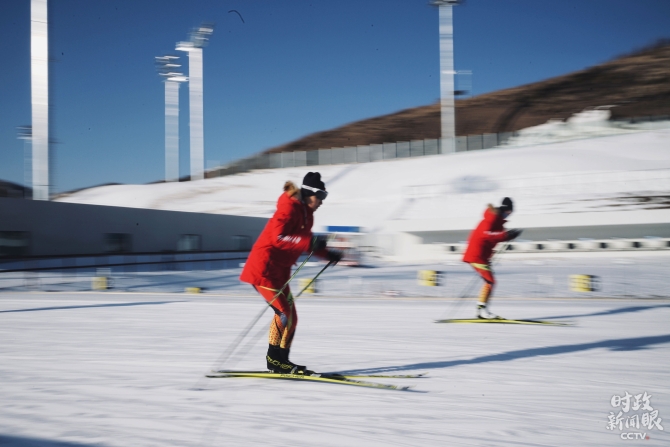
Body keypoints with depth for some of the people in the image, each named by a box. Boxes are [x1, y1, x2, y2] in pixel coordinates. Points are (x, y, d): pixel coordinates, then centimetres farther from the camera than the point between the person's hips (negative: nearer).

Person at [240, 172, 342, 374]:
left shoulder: (306, 213, 12)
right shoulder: (289, 209, -16)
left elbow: (303, 241, 22)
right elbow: (278, 237, -28)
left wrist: (327, 254, 11)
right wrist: (310, 242, -35)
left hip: (280, 272, 10)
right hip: (264, 268, -10)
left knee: (291, 317, 9)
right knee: (283, 313, -12)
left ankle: (281, 360, 17)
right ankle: (274, 359, -1)